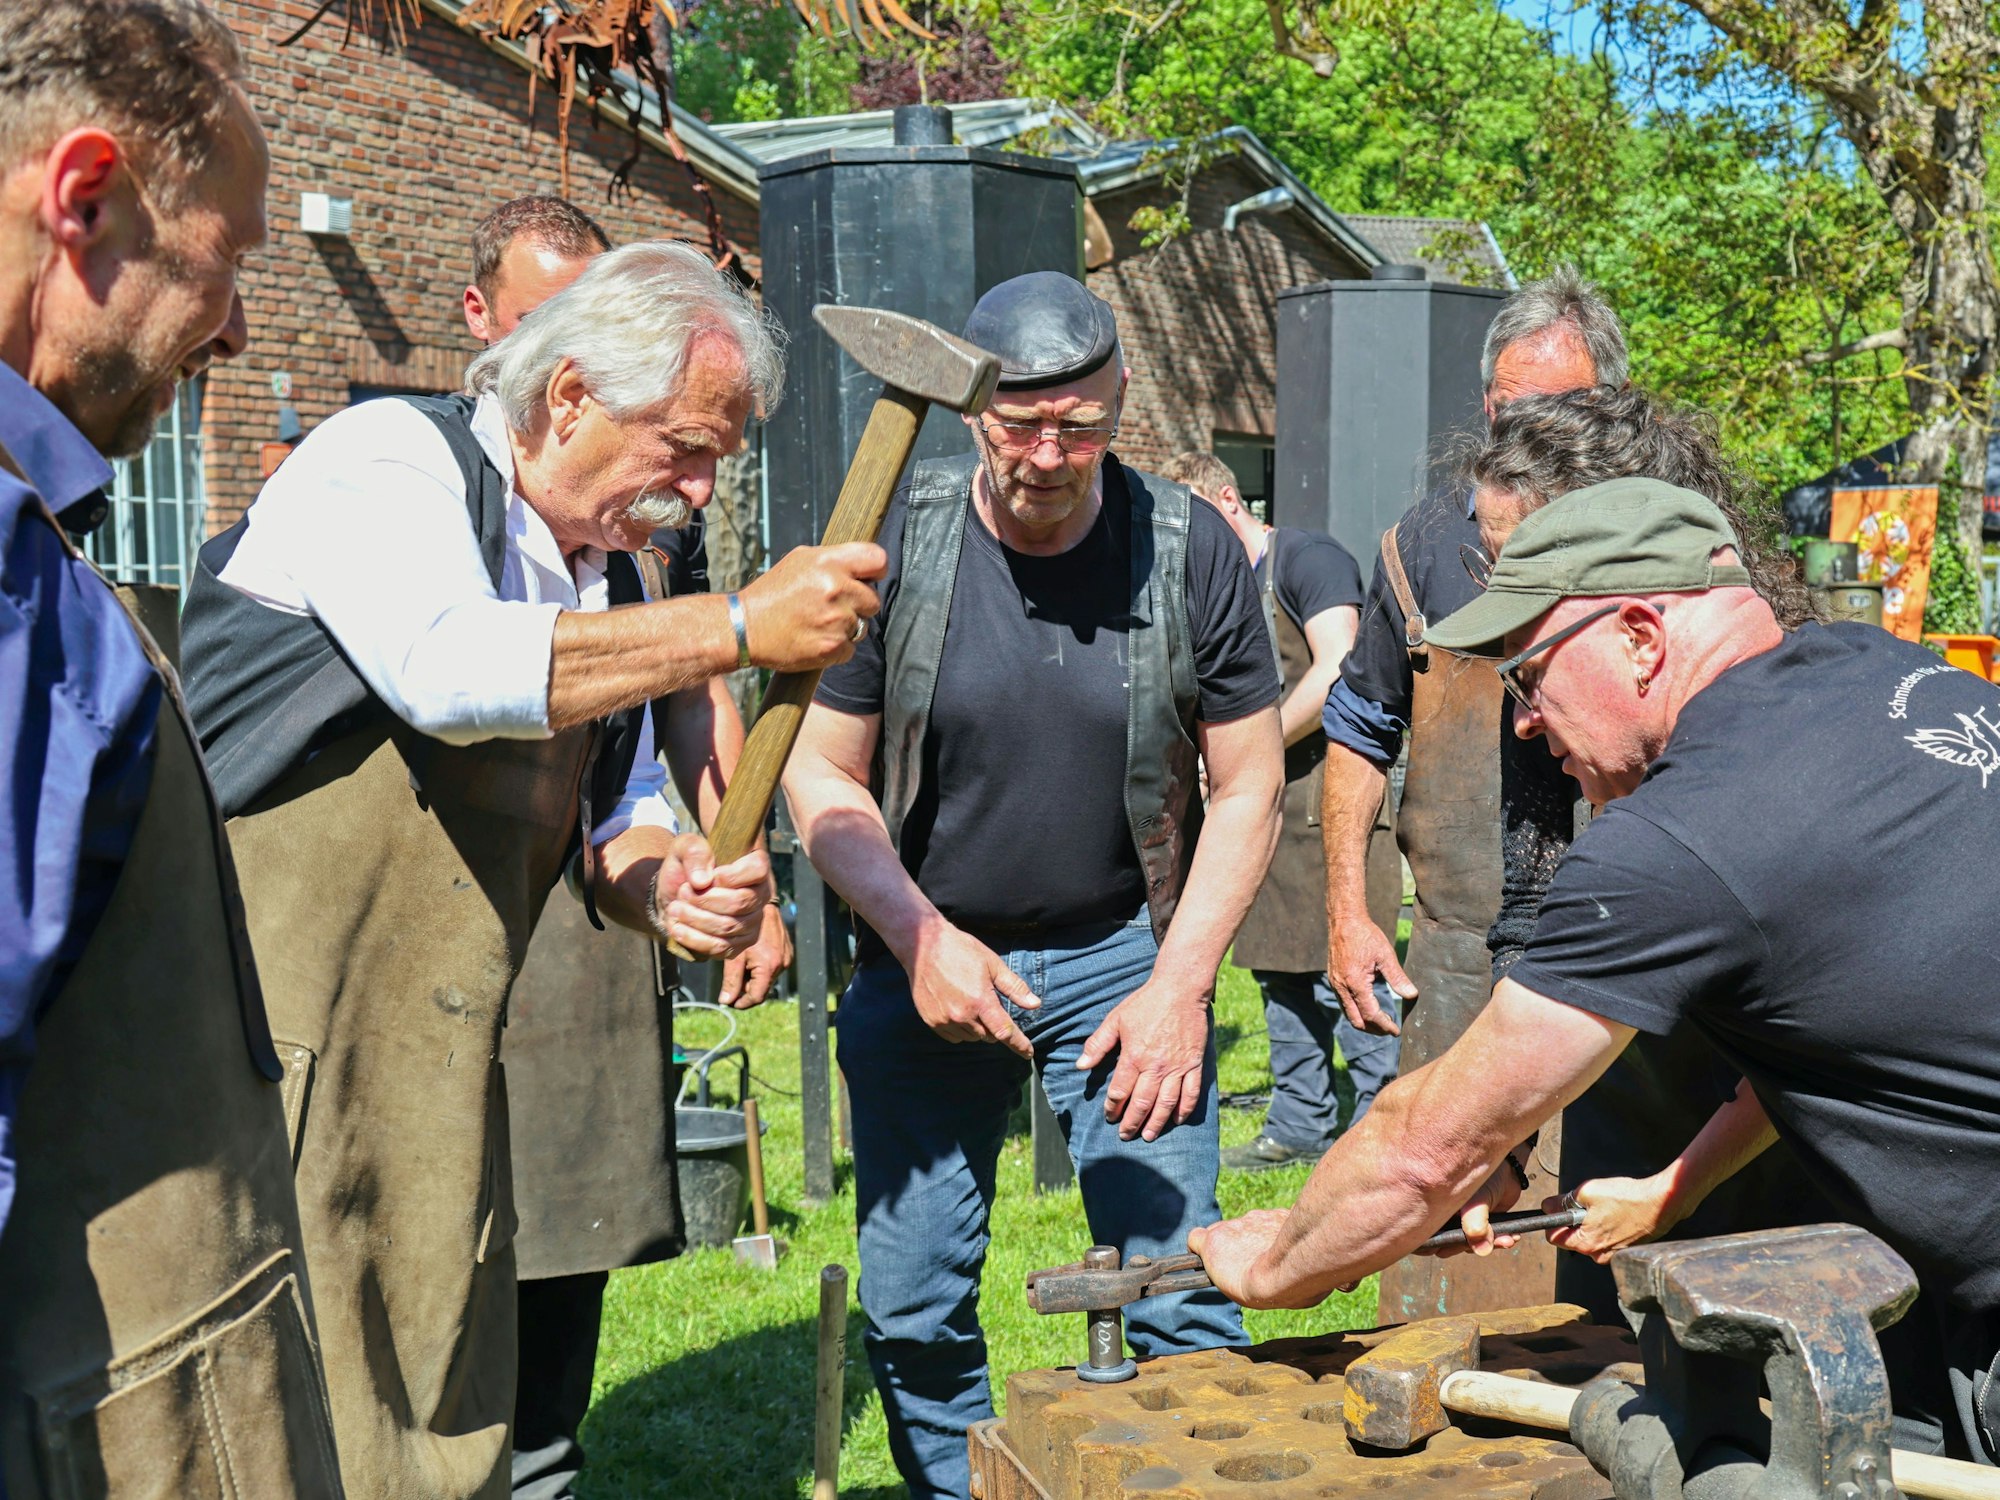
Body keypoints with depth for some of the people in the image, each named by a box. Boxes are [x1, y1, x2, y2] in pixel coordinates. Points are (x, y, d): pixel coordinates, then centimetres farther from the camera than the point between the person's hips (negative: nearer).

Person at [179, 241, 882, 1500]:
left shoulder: (609, 579, 14)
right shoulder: (389, 458, -9)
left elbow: (619, 807, 18)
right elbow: (447, 667, -29)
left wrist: (664, 883, -7)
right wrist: (742, 628, -24)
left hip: (441, 1064, 8)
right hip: (274, 1049, -7)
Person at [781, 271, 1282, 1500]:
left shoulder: (1192, 551, -7)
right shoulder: (892, 544, -8)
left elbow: (1248, 793, -1)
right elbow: (822, 773, -1)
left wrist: (1179, 985, -9)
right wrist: (921, 937, -14)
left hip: (1124, 953, -1)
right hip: (926, 961, 1)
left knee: (1176, 1297, -4)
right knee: (912, 1307, 7)